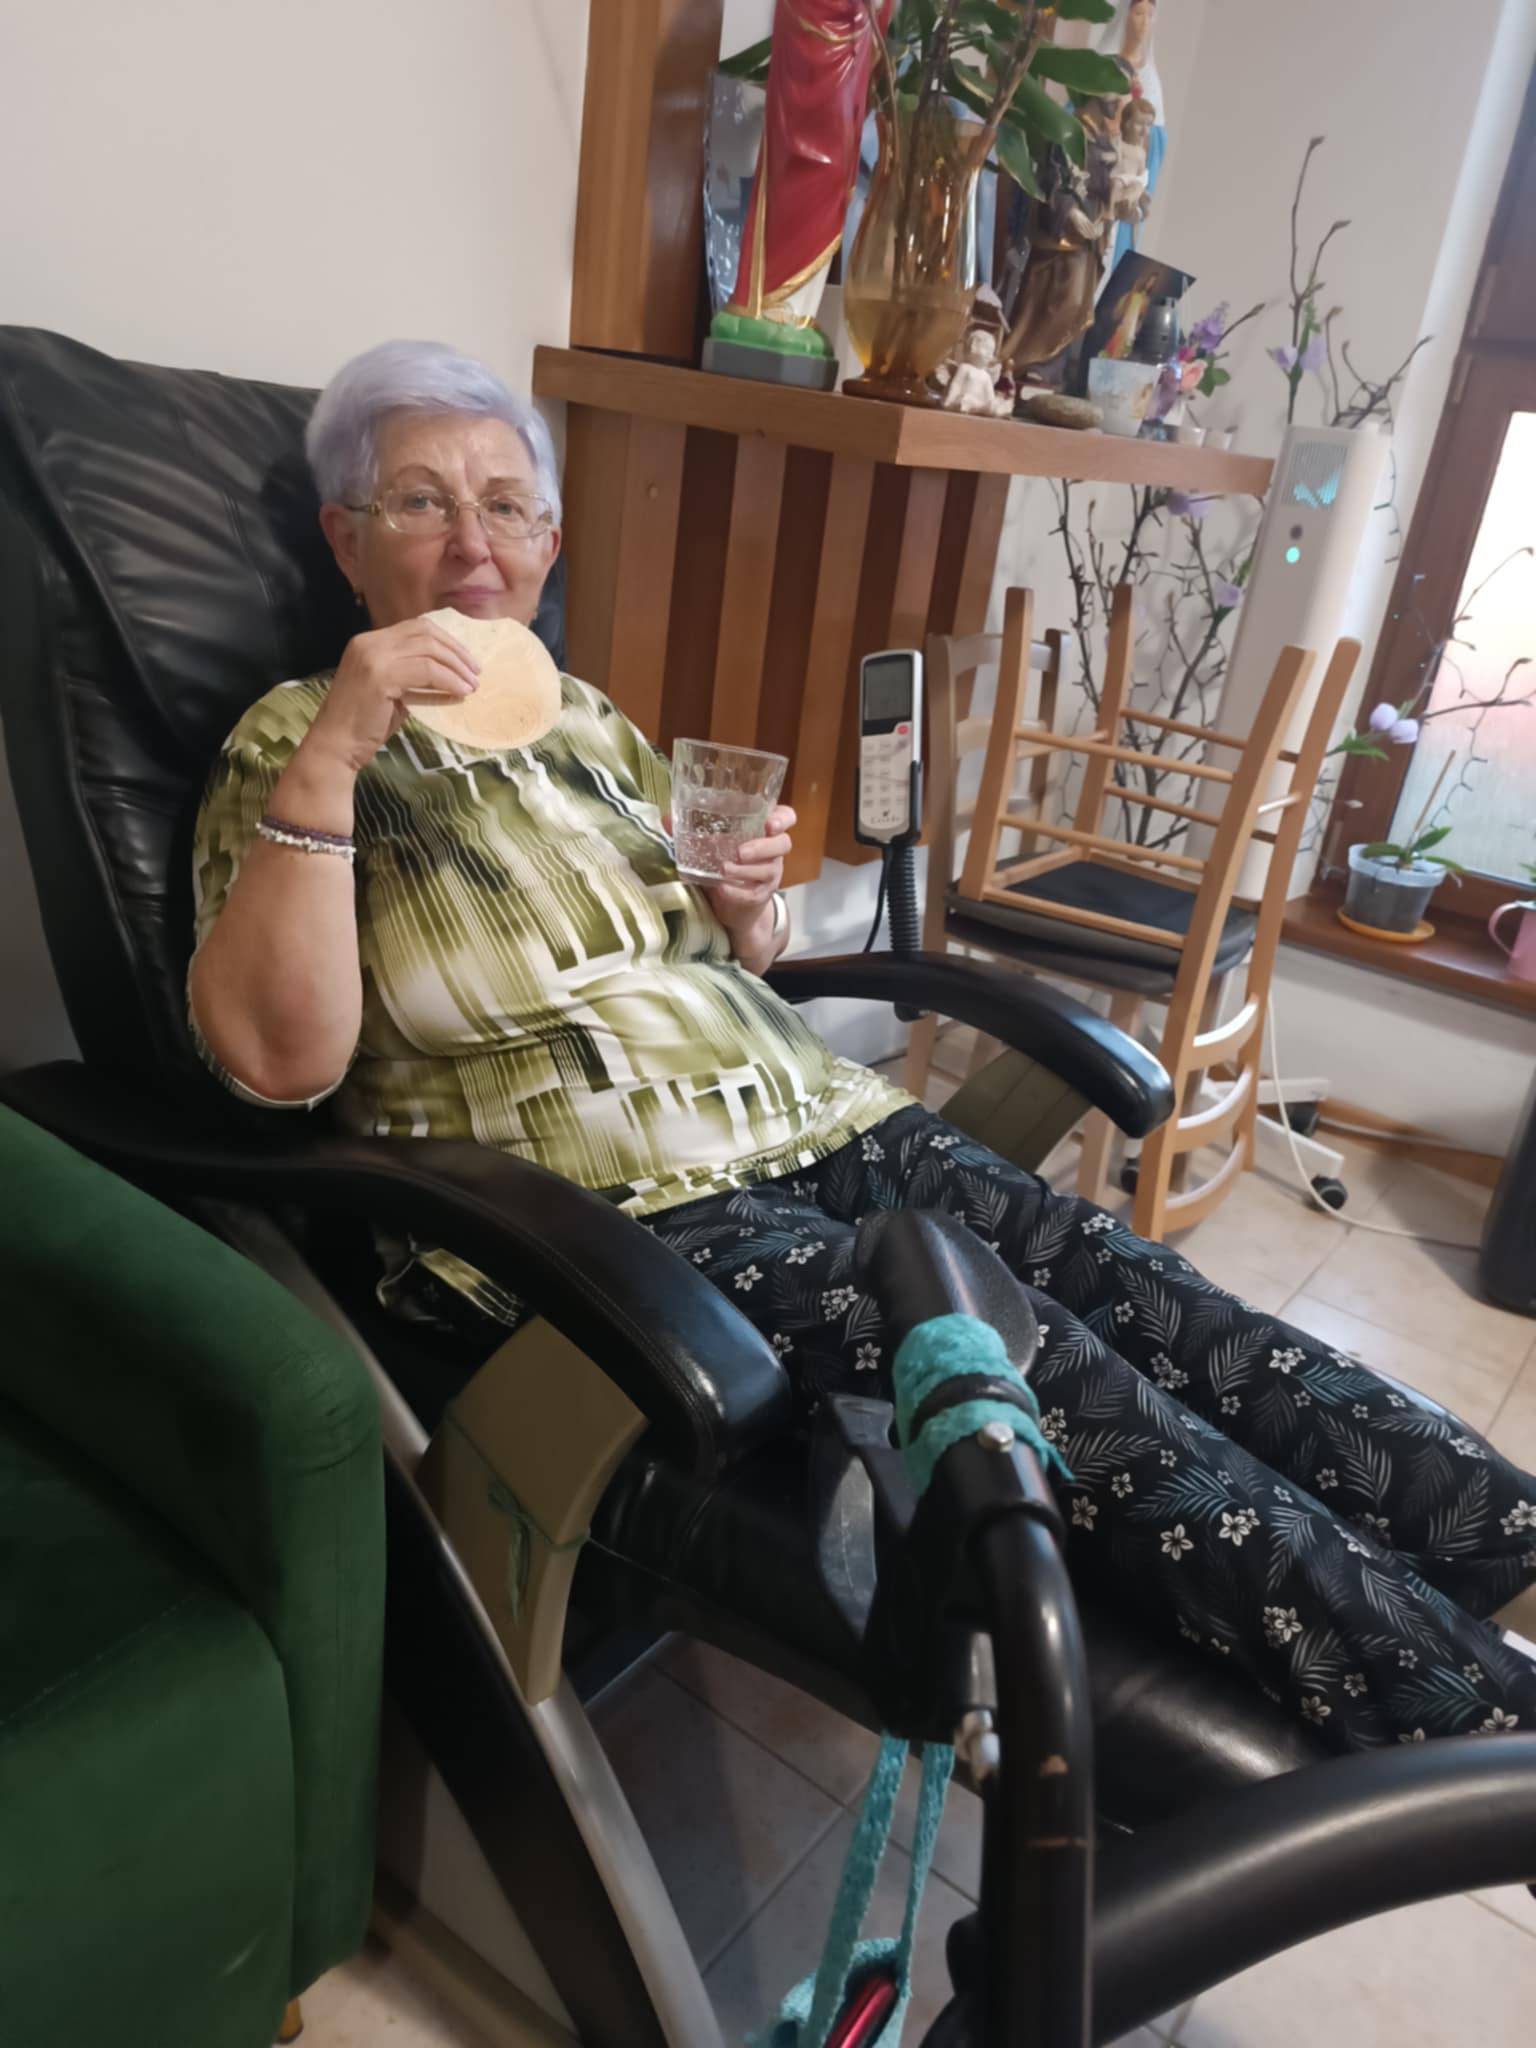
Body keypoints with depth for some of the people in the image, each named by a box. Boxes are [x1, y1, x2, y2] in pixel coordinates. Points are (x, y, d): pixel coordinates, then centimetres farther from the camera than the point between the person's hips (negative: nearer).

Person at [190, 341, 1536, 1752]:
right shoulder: (293, 743, 2)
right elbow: (277, 1058, -14)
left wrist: (748, 911, 2)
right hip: (603, 1206, -6)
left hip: (806, 1122, 6)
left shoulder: (591, 722, 18)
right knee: (1006, 1341, -24)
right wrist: (328, 756, -22)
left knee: (1124, 1284, -14)